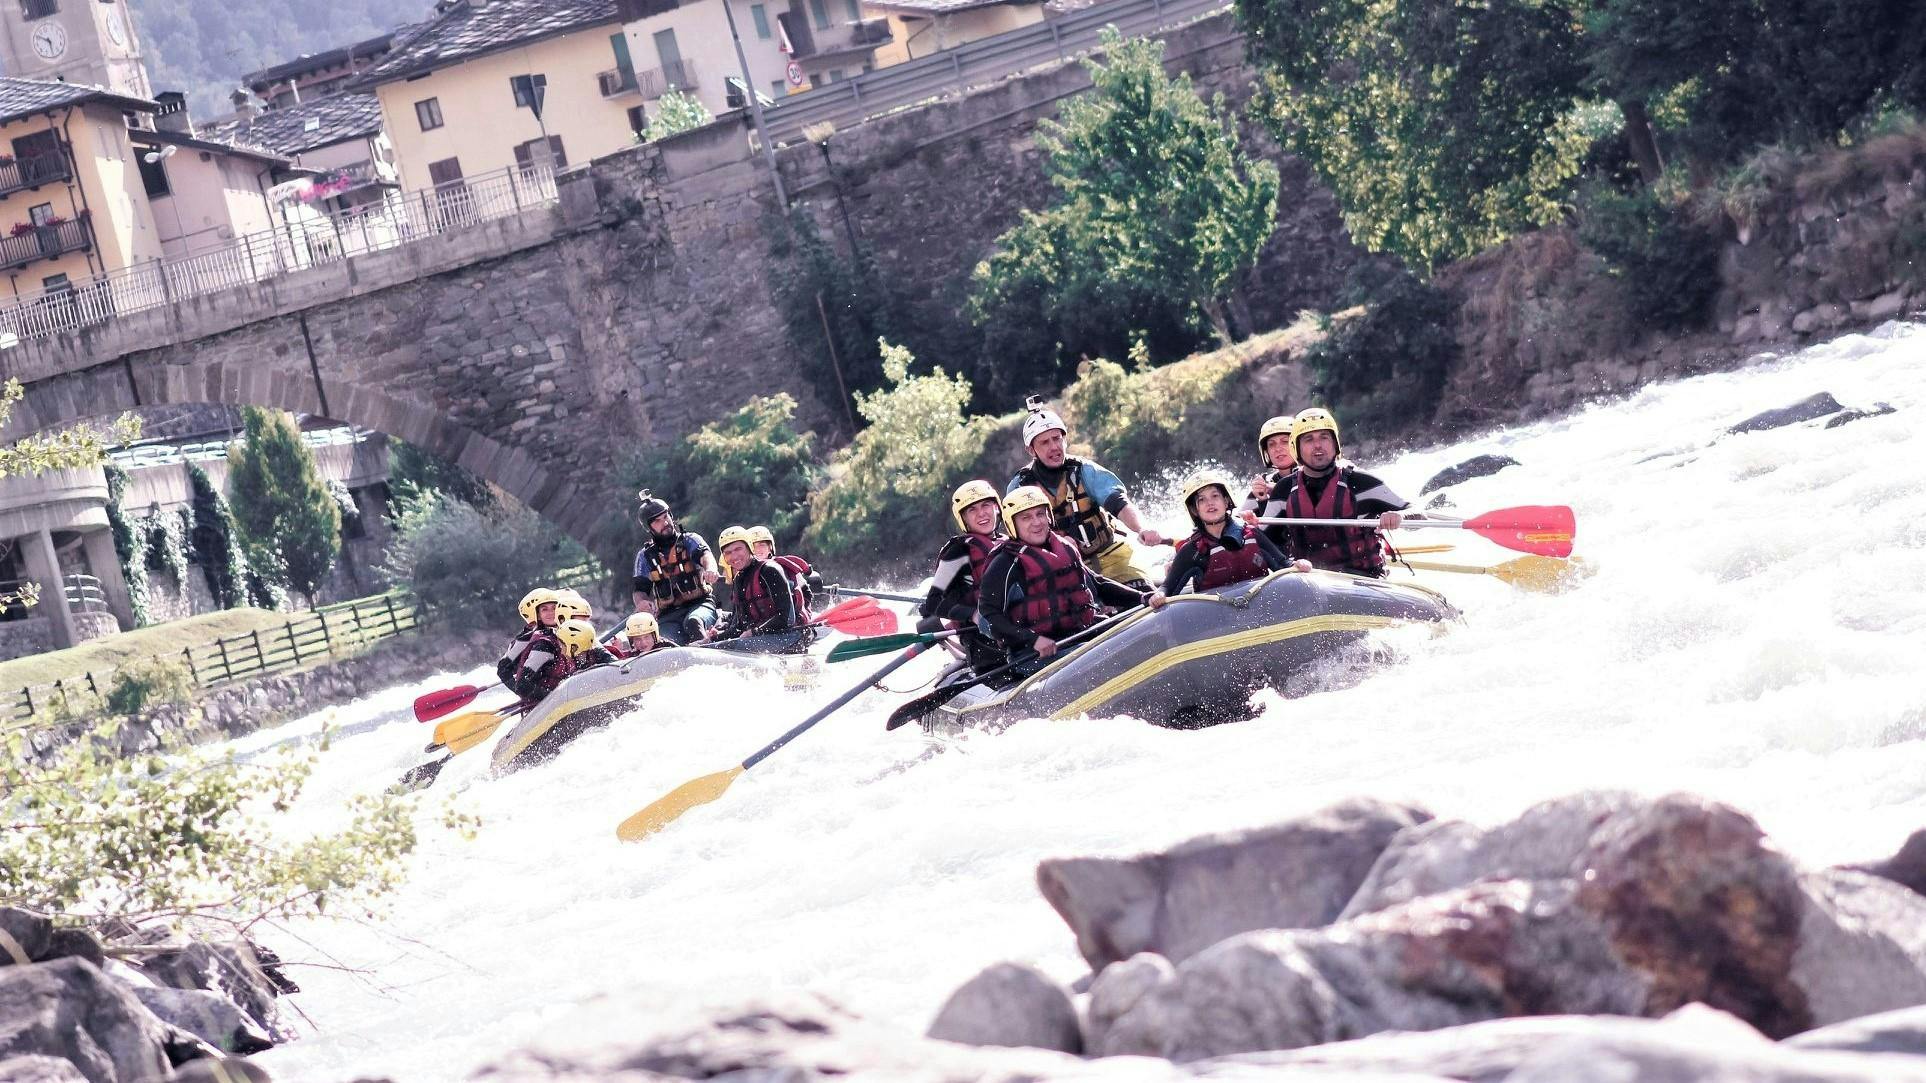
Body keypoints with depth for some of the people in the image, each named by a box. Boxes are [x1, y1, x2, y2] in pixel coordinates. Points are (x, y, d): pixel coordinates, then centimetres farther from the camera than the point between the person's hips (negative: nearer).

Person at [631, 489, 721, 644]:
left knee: (693, 622, -37)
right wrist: (641, 602, -20)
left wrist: (710, 570, -40)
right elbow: (640, 589, 8)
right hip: (668, 616, 2)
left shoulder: (690, 540, 8)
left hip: (699, 605, -2)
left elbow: (705, 555, -14)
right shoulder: (645, 556, 14)